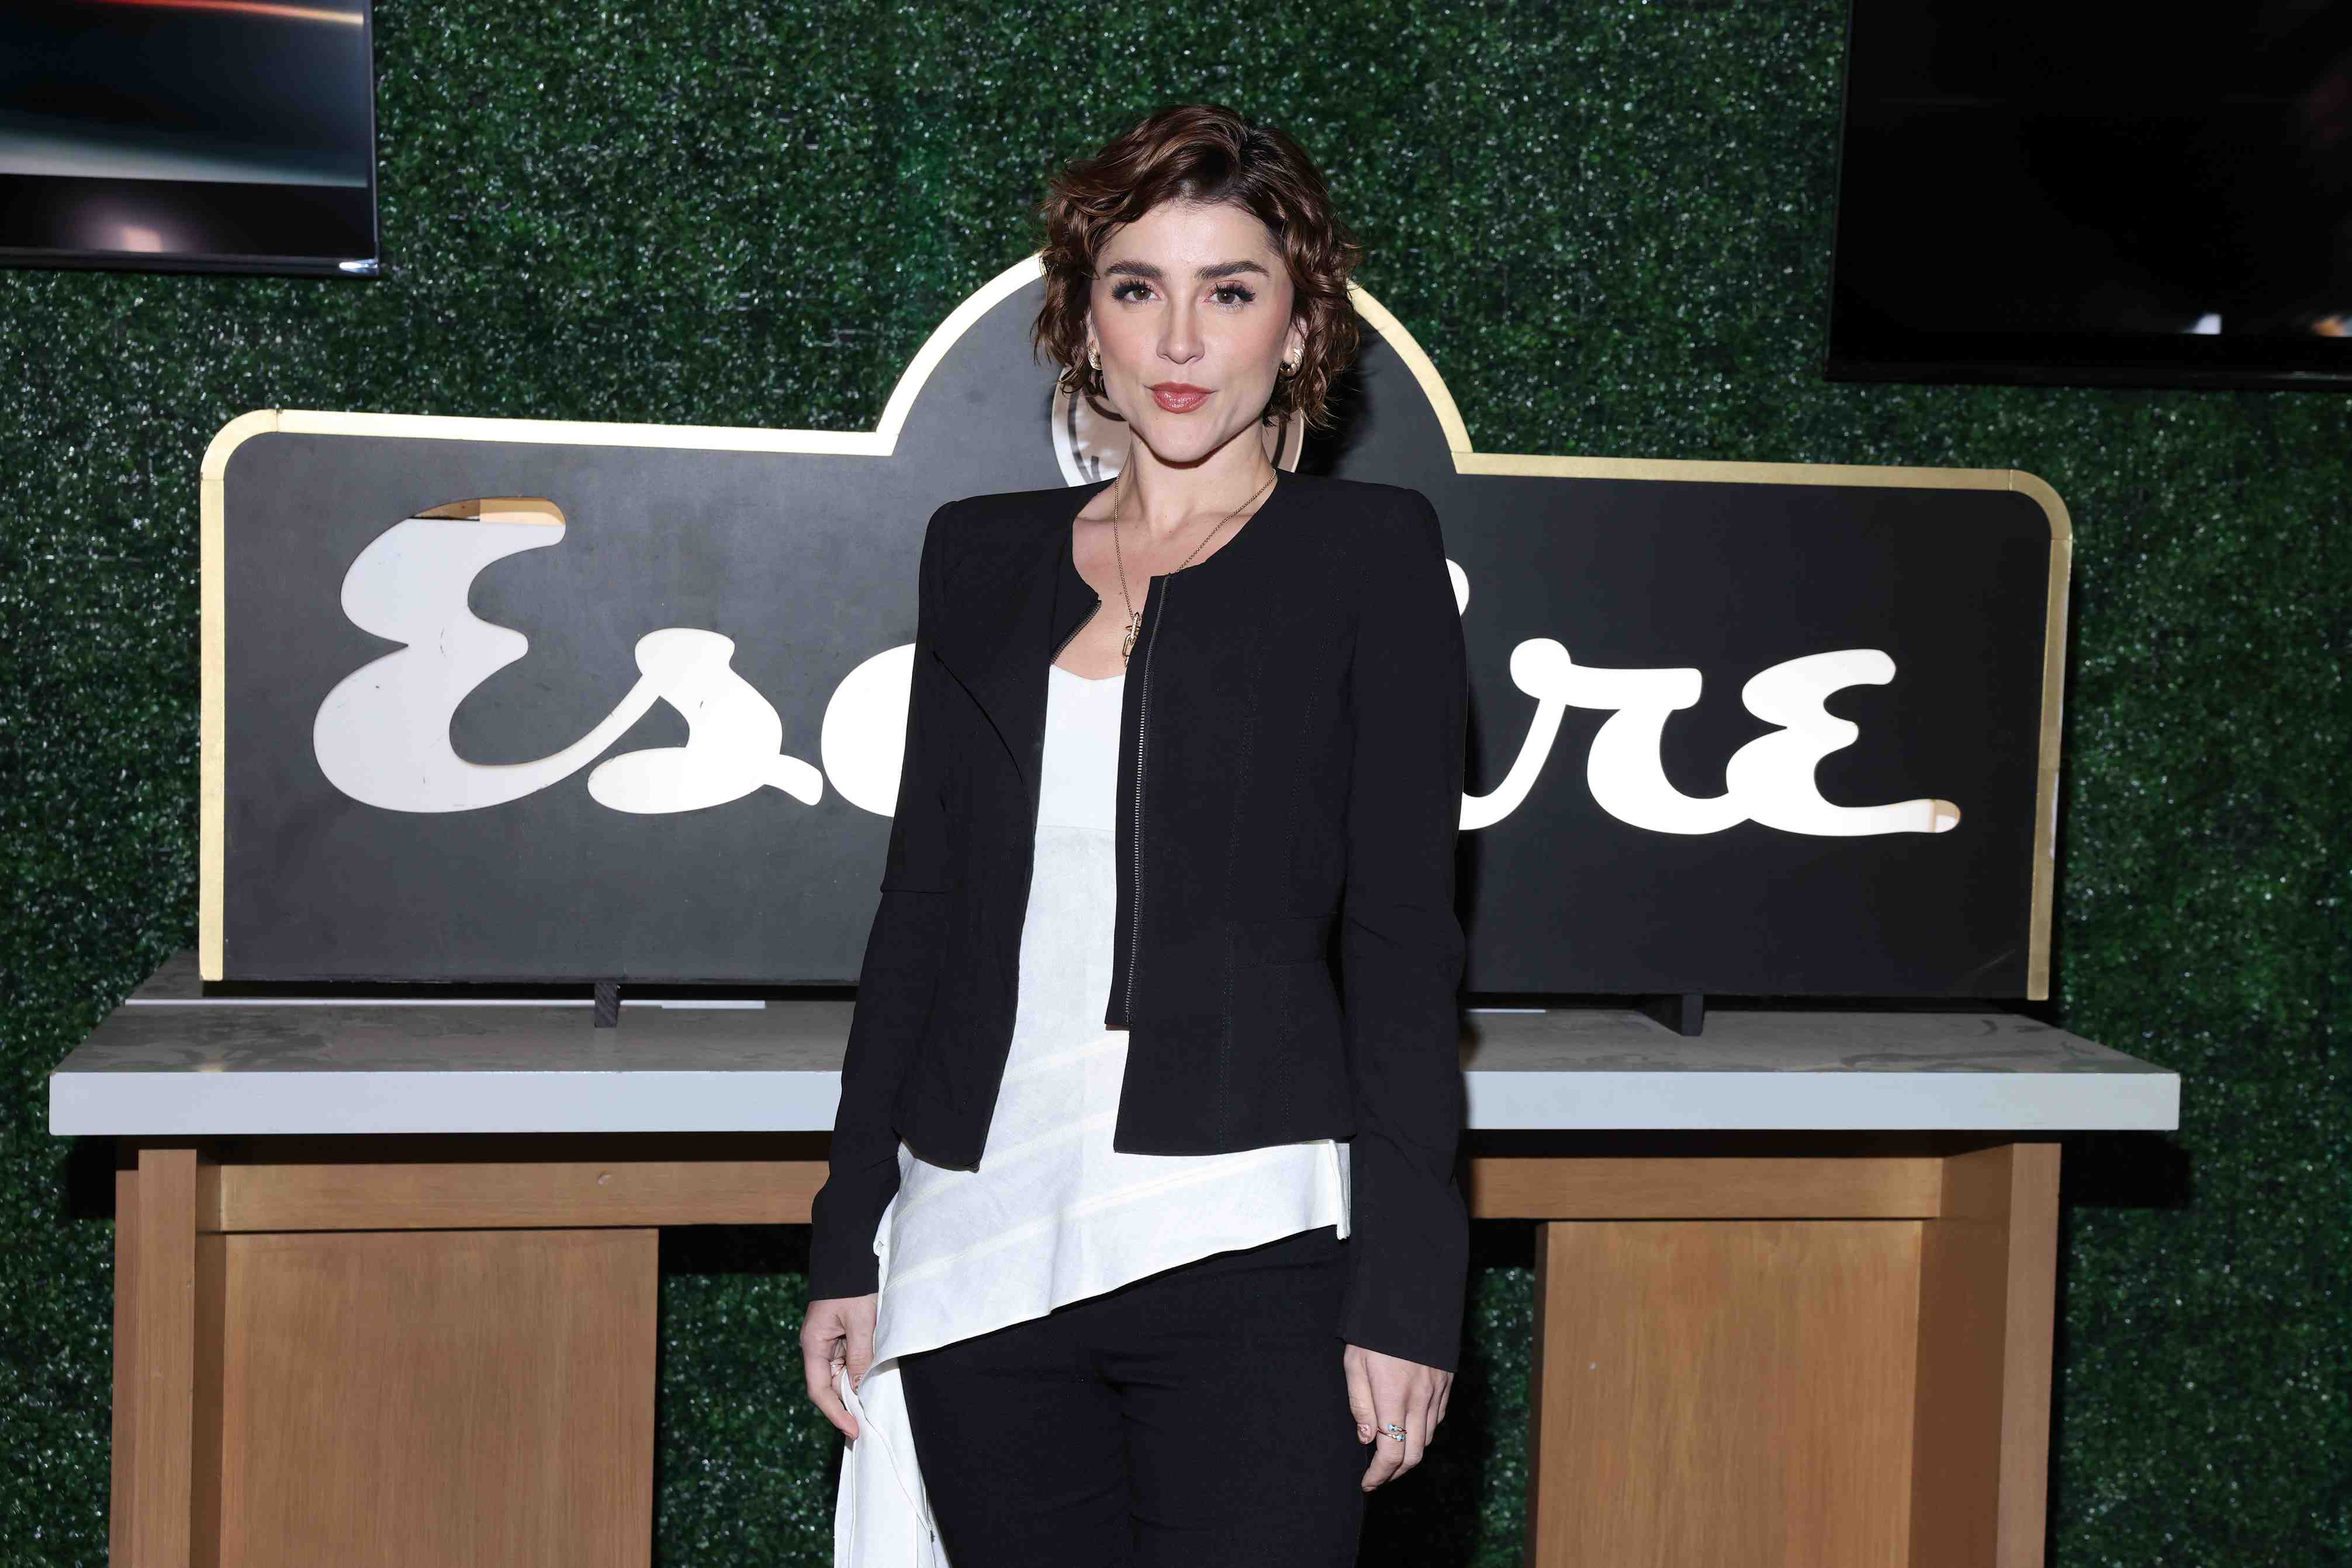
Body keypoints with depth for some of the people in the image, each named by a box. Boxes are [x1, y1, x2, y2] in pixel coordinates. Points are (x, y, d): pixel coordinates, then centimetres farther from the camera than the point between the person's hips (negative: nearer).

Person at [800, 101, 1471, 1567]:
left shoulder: (1366, 554, 2)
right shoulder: (983, 557, 12)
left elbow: (1406, 941, -2)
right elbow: (919, 911, 14)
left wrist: (1406, 1289, -8)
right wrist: (849, 1242, 10)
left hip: (1246, 1250, -3)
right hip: (982, 1255, 4)